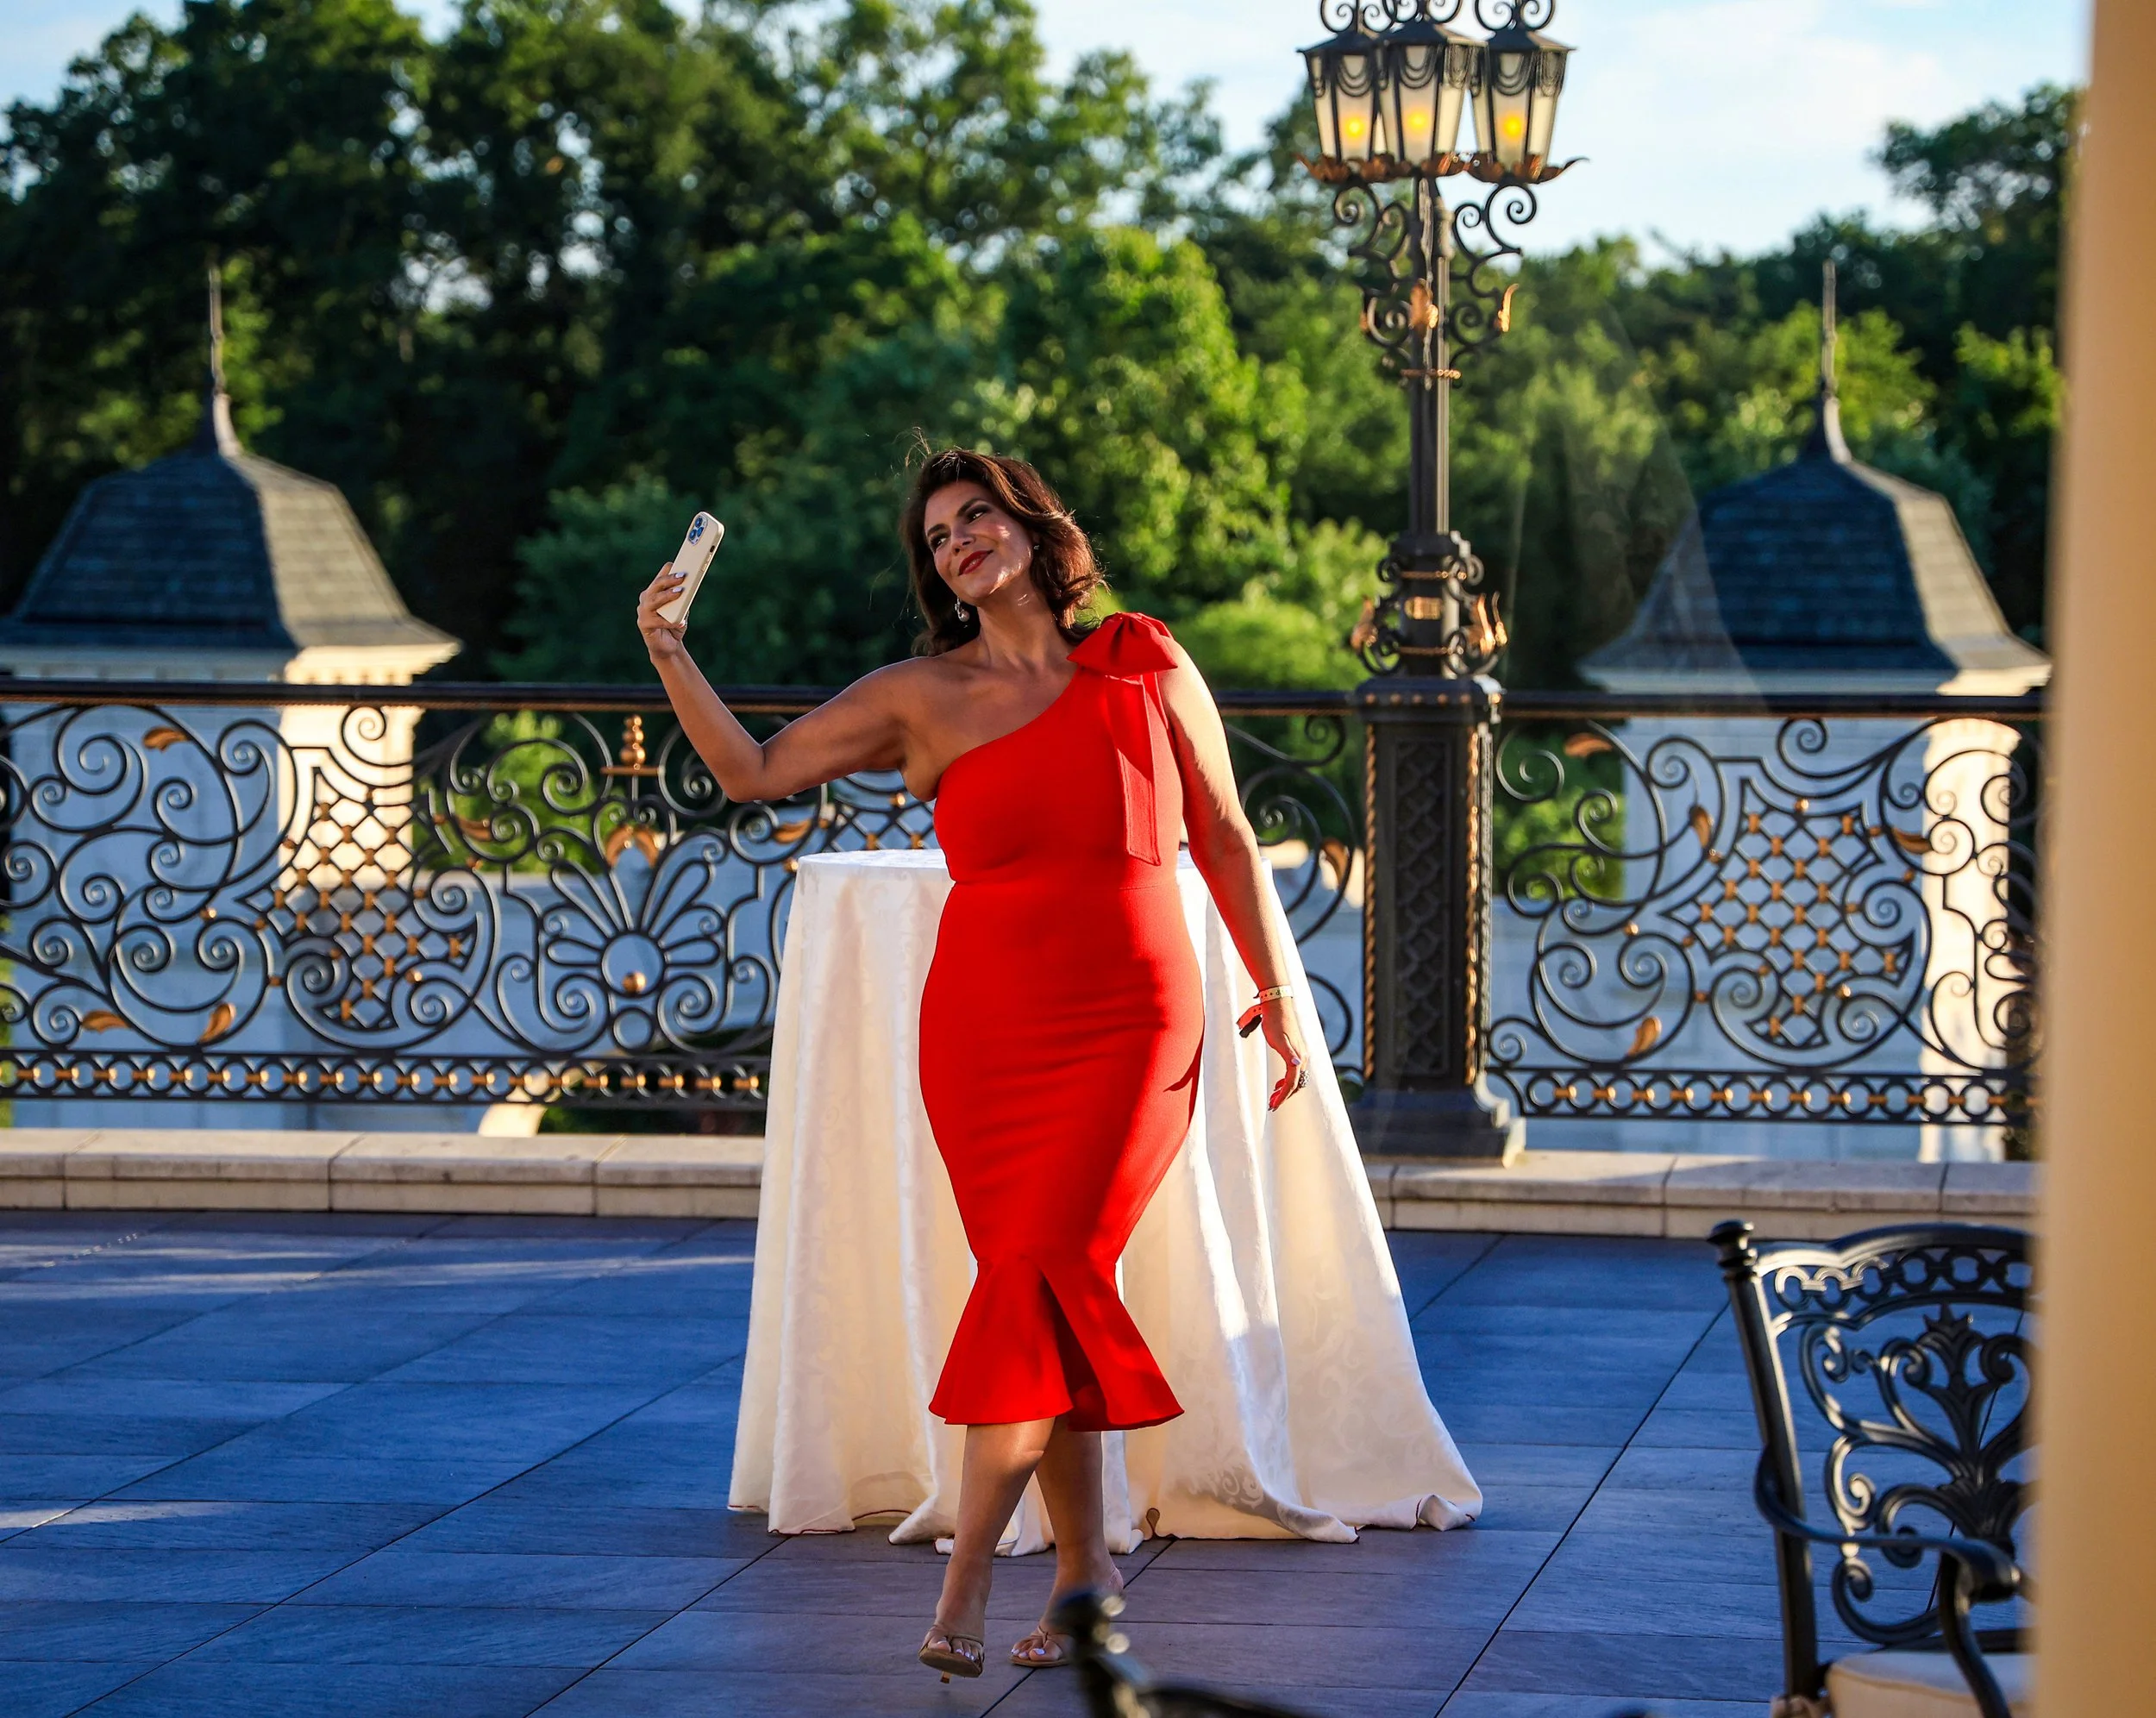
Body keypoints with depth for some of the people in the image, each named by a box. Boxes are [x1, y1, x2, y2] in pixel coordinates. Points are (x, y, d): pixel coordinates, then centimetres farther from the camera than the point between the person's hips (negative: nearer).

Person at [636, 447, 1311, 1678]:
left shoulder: (1148, 666, 5)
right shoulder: (923, 697, 6)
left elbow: (1225, 839, 10)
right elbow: (755, 770, 6)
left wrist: (1279, 994, 7)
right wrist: (670, 656, -5)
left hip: (1133, 1025, -2)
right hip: (988, 1030, 2)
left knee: (1038, 1277, -12)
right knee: (1055, 1297, 1)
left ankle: (967, 1582, -11)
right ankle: (1086, 1562, 14)